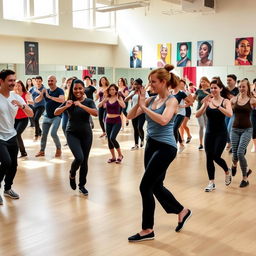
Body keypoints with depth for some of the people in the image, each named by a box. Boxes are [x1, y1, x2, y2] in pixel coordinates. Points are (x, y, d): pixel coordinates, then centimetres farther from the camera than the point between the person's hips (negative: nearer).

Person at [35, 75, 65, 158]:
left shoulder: (59, 91, -9)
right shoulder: (46, 91, 7)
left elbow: (62, 100, -28)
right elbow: (36, 100, 4)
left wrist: (49, 96, -28)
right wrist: (41, 94, -17)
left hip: (56, 116, -5)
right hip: (47, 116, 6)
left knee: (53, 133, -16)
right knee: (44, 134, 8)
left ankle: (59, 149, 5)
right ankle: (42, 151, 19)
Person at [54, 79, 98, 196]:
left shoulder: (89, 101, -3)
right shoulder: (69, 102, -3)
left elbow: (95, 113, -21)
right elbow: (56, 113, -11)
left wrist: (81, 105, -30)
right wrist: (65, 107, -29)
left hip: (86, 134, 2)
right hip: (72, 134, -2)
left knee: (85, 161, 6)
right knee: (79, 158, -19)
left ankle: (82, 186, 24)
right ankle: (72, 175, 13)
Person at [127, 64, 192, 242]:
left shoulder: (172, 100, -11)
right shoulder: (152, 99, 8)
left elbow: (163, 120, -30)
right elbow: (131, 116, 5)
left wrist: (144, 106, -22)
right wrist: (139, 102, -10)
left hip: (165, 147, -8)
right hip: (151, 145, 8)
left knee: (145, 186, -7)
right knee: (156, 186, 15)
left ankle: (148, 230, 7)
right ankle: (182, 211, 37)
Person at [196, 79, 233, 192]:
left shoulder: (225, 101, -7)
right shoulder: (208, 101, 1)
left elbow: (230, 114, -26)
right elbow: (197, 115, -8)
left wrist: (217, 105, -32)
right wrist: (205, 105, -24)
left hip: (221, 133, -3)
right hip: (209, 133, 4)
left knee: (216, 157, -7)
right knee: (209, 157, 2)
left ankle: (227, 172, 25)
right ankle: (211, 183, 13)